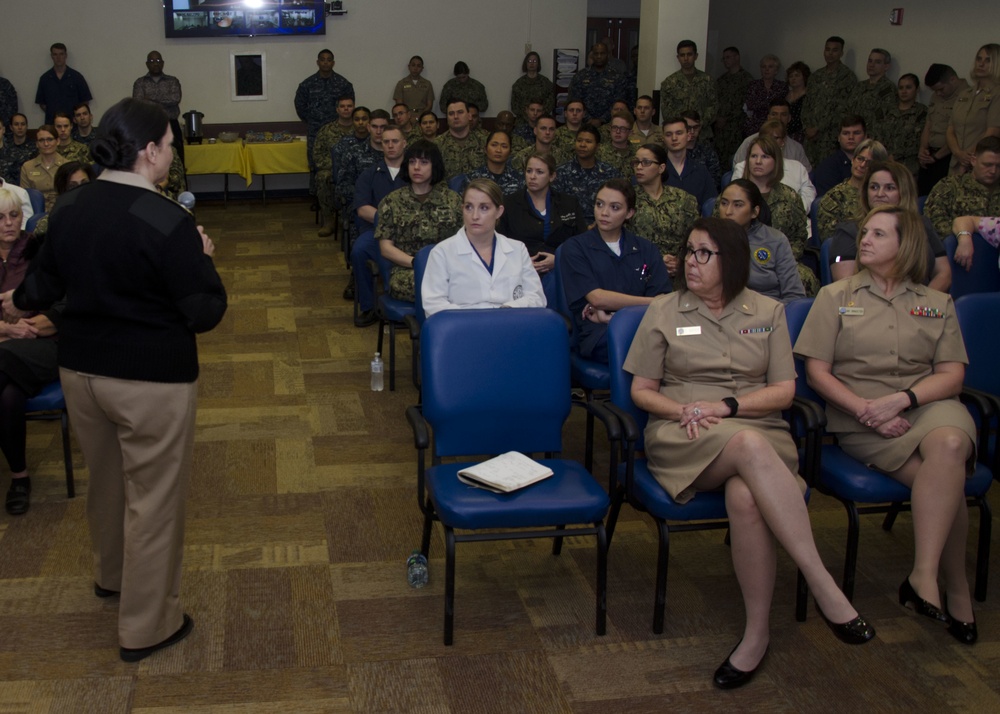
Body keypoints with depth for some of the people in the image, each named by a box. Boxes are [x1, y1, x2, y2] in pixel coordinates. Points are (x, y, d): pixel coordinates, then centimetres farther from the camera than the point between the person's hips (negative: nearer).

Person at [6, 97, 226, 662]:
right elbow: (205, 313, -18)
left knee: (107, 480, 27)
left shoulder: (70, 209, 0)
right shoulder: (167, 221, -22)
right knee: (153, 499, 7)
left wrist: (17, 303, 37)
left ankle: (111, 573, 50)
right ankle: (147, 627, 19)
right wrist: (202, 257, -1)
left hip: (81, 370, 7)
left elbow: (43, 287, 15)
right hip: (153, 380, -7)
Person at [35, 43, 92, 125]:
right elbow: (41, 102, 14)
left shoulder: (77, 77, 4)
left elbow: (85, 101, 8)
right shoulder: (45, 78, 8)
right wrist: (51, 114, 0)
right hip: (51, 123, 1)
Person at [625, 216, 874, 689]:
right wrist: (682, 410, -9)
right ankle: (825, 588, -37)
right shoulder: (664, 311, 13)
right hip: (683, 436, -1)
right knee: (750, 446, -38)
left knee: (745, 497, -37)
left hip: (759, 431, 1)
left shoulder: (768, 312, 15)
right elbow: (641, 391, 12)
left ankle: (757, 631, -25)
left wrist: (726, 406, -8)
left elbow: (783, 392, 8)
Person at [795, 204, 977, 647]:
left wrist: (899, 399, -12)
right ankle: (956, 590, -16)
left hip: (928, 406, 1)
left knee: (950, 445, -37)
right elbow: (816, 372, 5)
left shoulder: (937, 304, 18)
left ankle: (924, 576, -33)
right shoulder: (835, 297, 14)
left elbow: (951, 375, 7)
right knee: (946, 481, -29)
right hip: (861, 422, -1)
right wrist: (864, 409, -11)